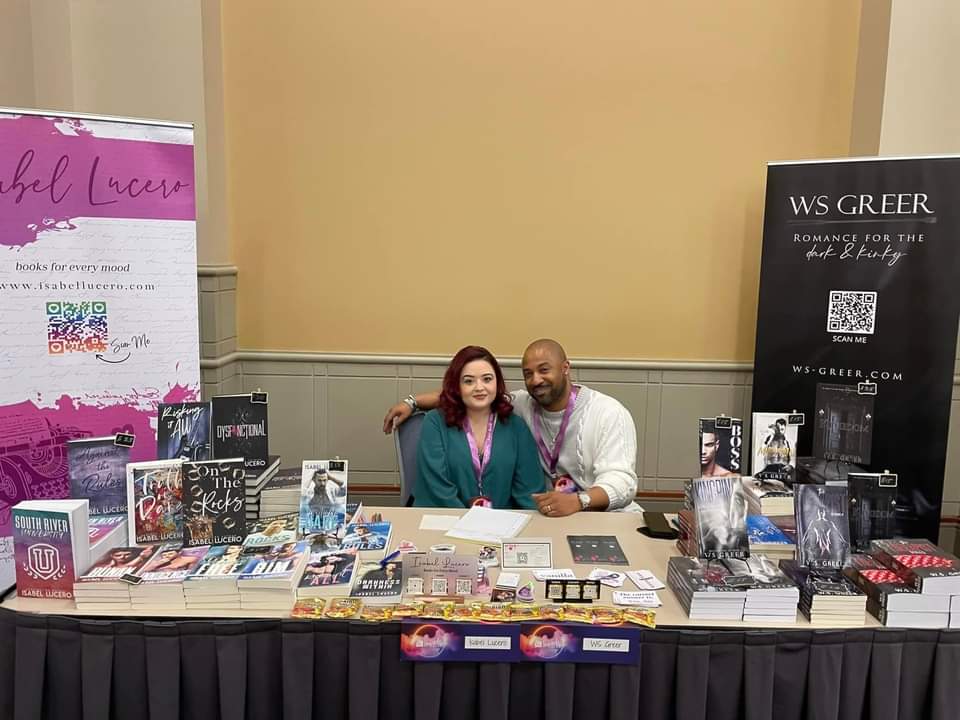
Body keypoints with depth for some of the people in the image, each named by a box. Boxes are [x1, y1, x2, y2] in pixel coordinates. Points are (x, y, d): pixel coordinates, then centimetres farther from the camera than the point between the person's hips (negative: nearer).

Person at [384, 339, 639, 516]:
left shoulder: (609, 413, -10)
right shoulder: (522, 404, 2)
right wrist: (412, 402, 2)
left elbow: (621, 480, -19)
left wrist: (577, 501, -37)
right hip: (547, 515, 2)